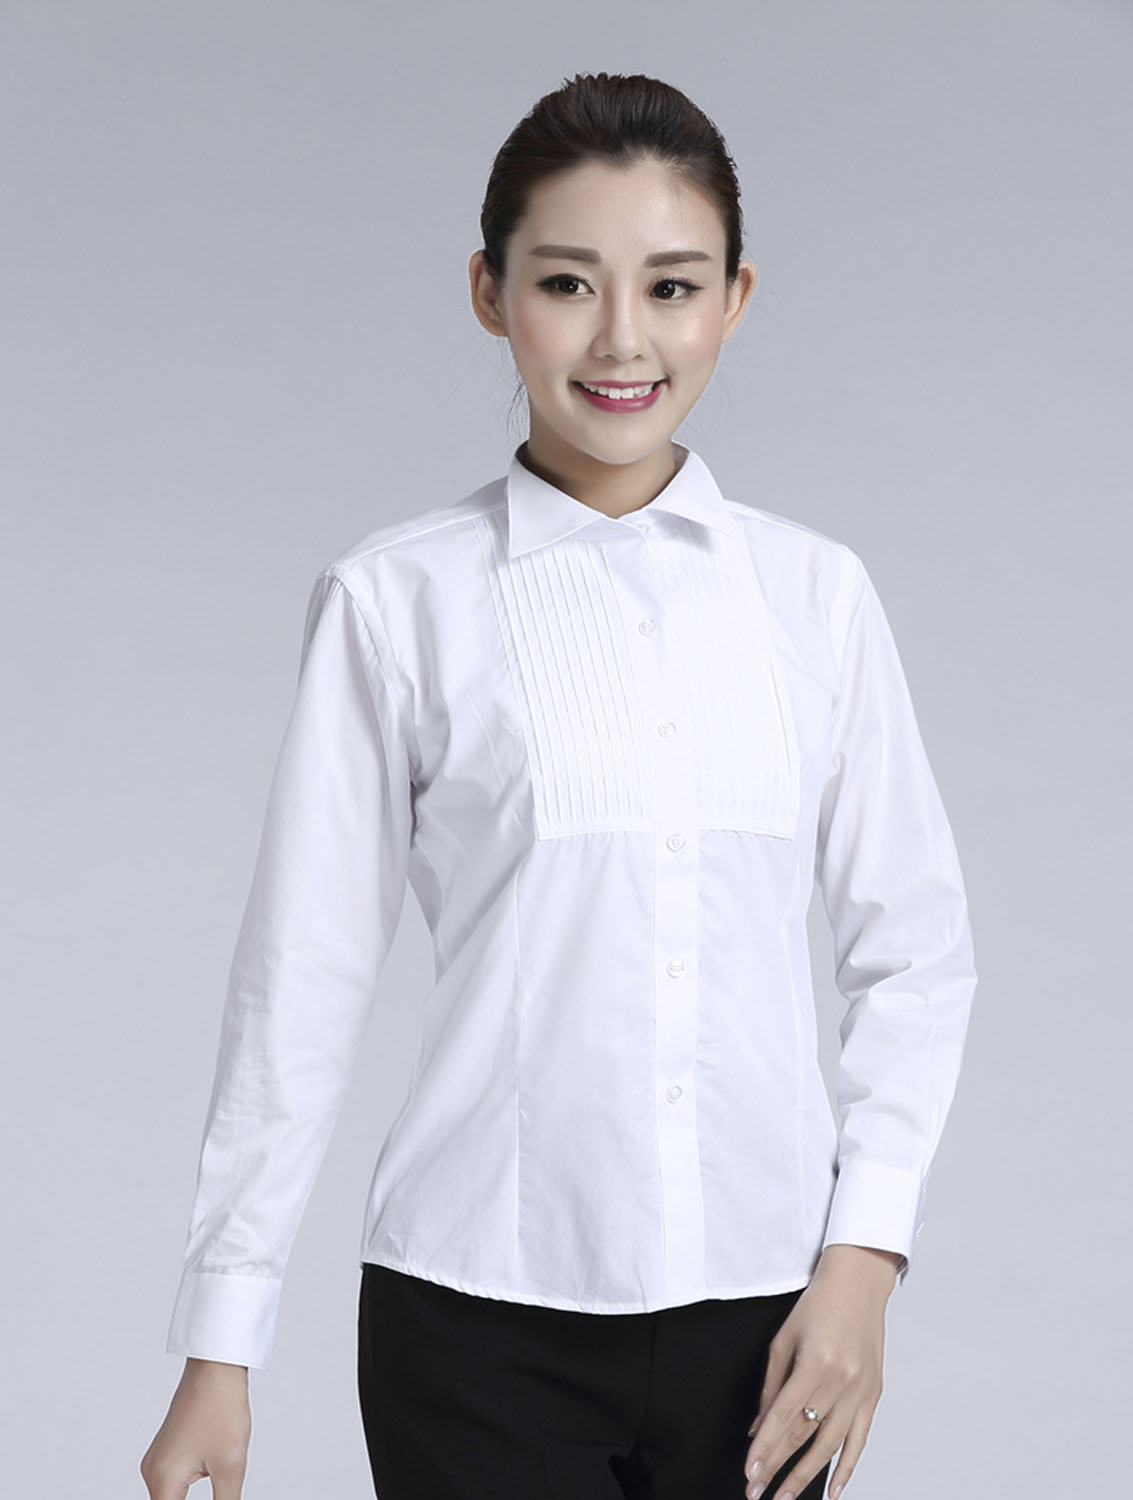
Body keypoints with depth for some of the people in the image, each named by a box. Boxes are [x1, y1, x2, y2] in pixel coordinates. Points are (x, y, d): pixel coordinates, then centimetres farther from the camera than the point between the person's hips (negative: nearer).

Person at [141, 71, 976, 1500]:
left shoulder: (816, 591, 5)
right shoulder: (398, 599, -2)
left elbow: (913, 950, 9)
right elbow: (301, 978, 0)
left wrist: (866, 1248, -2)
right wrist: (221, 1342, 2)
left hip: (757, 1312, 2)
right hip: (485, 1318, -2)